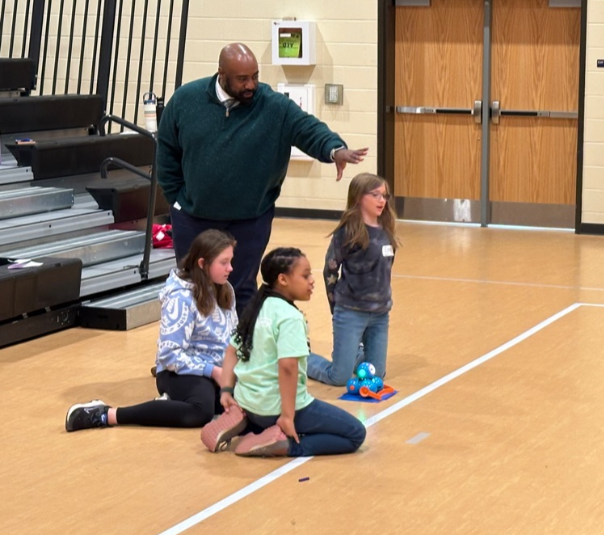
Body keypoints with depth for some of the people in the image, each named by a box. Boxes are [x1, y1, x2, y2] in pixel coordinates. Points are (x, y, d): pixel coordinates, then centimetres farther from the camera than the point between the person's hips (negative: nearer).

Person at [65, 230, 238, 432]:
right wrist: (212, 370, -22)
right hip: (182, 371, -7)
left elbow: (233, 336, 13)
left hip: (216, 369, 7)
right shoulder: (181, 298, -15)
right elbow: (170, 355, -18)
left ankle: (177, 402, -4)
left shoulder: (225, 290, 6)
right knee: (200, 411, -38)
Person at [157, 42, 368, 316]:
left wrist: (335, 149, -42)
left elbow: (310, 130, -20)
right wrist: (176, 196, 2)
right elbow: (167, 150, 4)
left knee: (243, 293, 8)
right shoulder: (186, 99, -7)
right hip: (192, 218, 2)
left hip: (250, 222, -1)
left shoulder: (276, 108, -12)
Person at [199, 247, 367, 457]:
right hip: (278, 406, -8)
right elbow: (287, 365, -27)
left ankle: (241, 422, 10)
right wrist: (287, 416, -25)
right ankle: (285, 444, -14)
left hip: (247, 402, 8)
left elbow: (232, 351, 12)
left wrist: (226, 391, 11)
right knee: (355, 434, -1)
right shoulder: (290, 317, -18)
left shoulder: (257, 308, 8)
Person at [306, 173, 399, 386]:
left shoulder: (385, 230, 3)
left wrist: (384, 300, 13)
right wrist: (337, 307, 1)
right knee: (339, 377, -4)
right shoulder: (348, 232, -13)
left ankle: (354, 353, 36)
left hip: (380, 313, 6)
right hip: (351, 312, -6)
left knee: (376, 375, 8)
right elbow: (330, 271, -5)